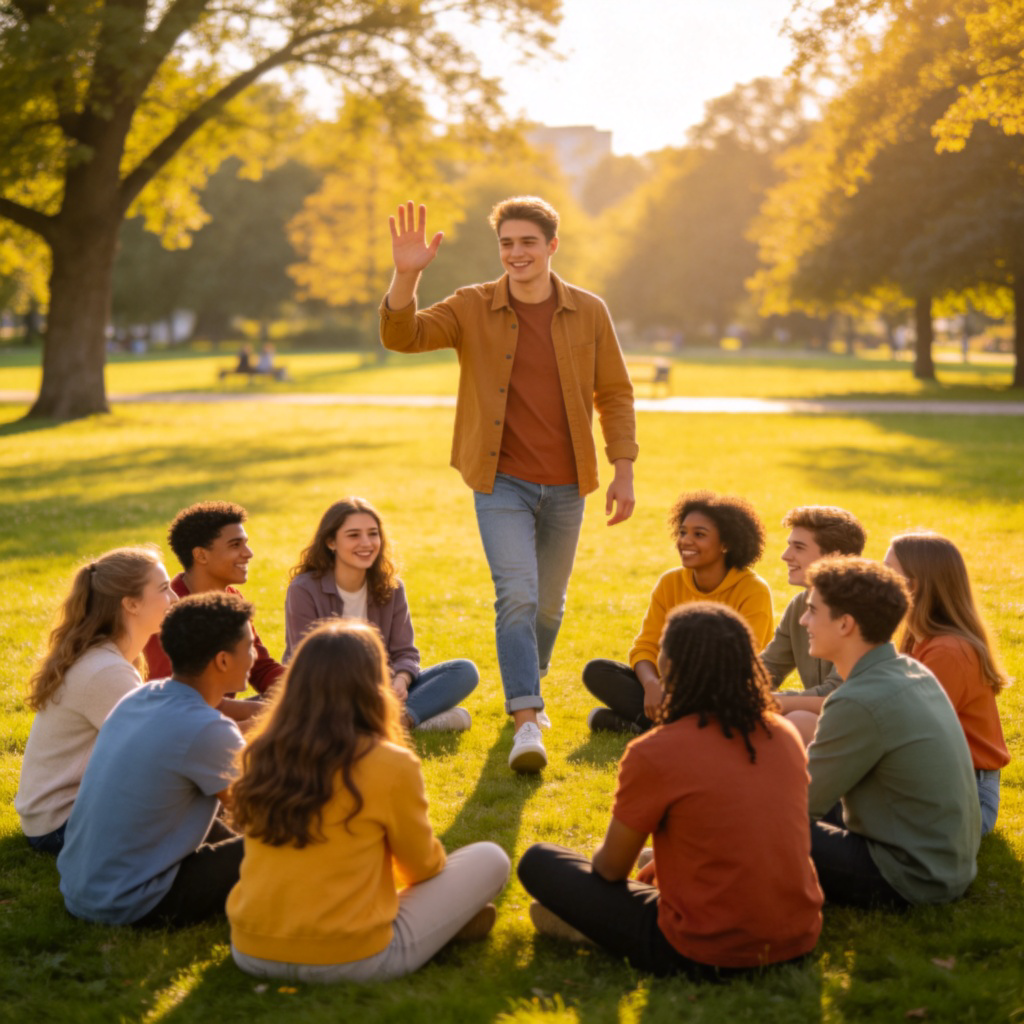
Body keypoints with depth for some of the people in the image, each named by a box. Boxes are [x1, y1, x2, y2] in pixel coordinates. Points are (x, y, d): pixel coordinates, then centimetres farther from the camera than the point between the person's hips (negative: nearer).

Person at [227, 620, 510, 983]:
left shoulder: (260, 756, 2)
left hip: (252, 955, 4)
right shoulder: (391, 765, -12)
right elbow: (422, 865, 4)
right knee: (489, 859, 9)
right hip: (352, 961, -4)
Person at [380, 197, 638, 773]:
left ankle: (528, 691, 38)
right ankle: (527, 723, -14)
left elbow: (615, 395, 6)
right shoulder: (473, 309, -2)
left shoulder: (589, 313, 1)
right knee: (517, 597, -15)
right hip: (502, 482, -2)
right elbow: (403, 336, -14)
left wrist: (624, 473, 1)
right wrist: (407, 275, -31)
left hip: (565, 486, 2)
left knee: (549, 604, 14)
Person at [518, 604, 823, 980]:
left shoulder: (653, 753, -16)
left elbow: (610, 867, -3)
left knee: (538, 861, 4)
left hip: (707, 957, -6)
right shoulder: (786, 734, 1)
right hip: (800, 944, 6)